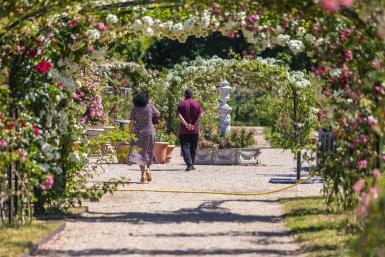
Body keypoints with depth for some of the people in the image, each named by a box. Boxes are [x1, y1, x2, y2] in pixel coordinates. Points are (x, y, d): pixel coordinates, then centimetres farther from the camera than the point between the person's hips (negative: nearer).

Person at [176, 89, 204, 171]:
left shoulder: (181, 104, 0)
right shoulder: (196, 104, 5)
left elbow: (179, 116, -13)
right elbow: (201, 114, -7)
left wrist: (186, 124, -14)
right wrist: (194, 124, -8)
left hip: (184, 130, -2)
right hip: (195, 130, 2)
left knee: (185, 147, -4)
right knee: (193, 147, 14)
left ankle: (189, 164, -19)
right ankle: (192, 164, 18)